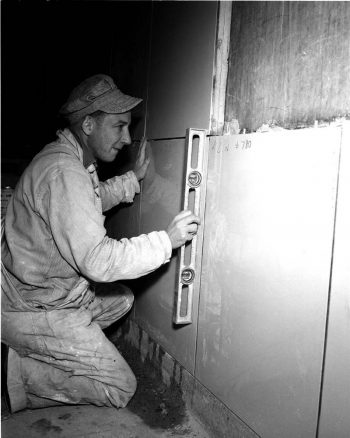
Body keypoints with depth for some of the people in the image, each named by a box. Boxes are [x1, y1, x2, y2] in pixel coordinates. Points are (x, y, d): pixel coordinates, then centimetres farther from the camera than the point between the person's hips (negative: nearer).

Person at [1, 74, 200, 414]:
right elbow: (97, 260, -31)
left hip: (41, 293, 10)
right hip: (36, 314, -10)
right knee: (120, 389, -3)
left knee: (123, 299, 25)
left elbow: (90, 202, 26)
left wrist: (133, 178, 16)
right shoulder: (63, 172, -27)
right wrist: (167, 240, -24)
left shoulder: (74, 159, 6)